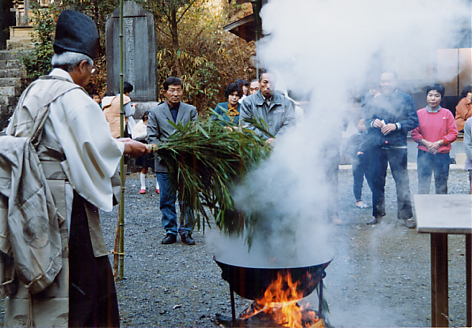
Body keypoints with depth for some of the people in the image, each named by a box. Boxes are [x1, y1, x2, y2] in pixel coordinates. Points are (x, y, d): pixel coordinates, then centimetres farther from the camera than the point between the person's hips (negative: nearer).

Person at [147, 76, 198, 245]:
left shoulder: (191, 110, 10)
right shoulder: (155, 112, 8)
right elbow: (152, 138, 2)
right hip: (164, 163, 0)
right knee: (166, 200, 6)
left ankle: (185, 231, 13)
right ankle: (170, 232, 17)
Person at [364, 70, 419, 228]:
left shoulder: (406, 99, 4)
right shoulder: (374, 101, 14)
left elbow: (413, 121, -3)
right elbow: (367, 121, 16)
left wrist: (396, 126, -16)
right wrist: (373, 123, -6)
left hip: (397, 146, -3)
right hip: (377, 146, 3)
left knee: (402, 181, -2)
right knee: (377, 181, 7)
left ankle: (406, 215, 7)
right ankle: (377, 213, 19)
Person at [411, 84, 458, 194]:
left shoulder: (447, 113, 2)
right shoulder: (419, 113, 4)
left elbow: (453, 134, 0)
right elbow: (414, 133, 3)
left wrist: (439, 143, -12)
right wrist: (426, 143, -12)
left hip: (442, 154, 0)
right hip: (424, 154, 0)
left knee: (442, 185, 6)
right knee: (423, 184, 1)